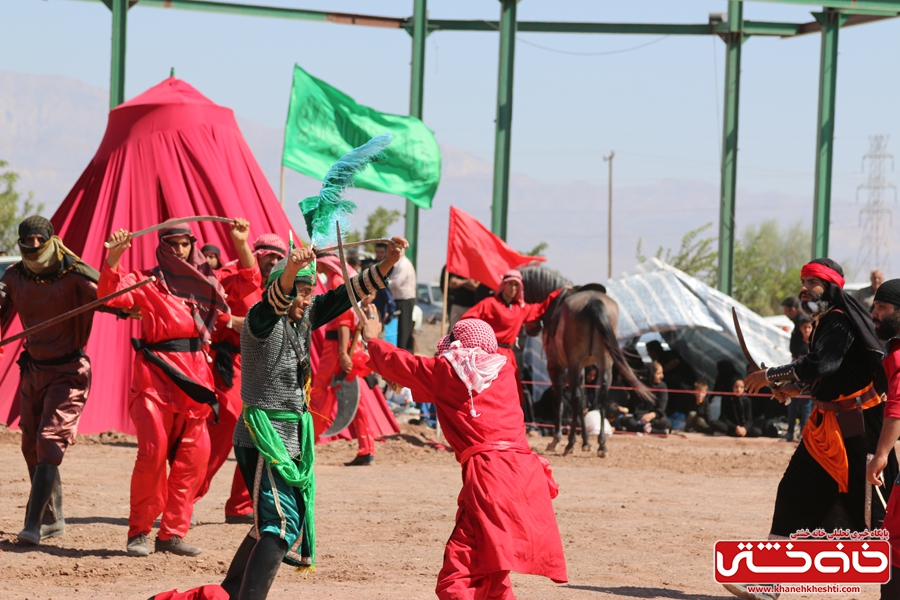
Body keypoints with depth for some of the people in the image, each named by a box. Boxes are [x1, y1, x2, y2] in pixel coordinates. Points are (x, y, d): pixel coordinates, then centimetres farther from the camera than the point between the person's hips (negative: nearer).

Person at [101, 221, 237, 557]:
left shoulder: (207, 283, 16)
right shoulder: (147, 281, 4)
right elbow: (110, 293, -12)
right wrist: (113, 257, -27)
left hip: (194, 376, 4)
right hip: (156, 373, -4)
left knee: (194, 455, -1)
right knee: (153, 452, -13)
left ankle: (172, 532, 6)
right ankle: (138, 533, -3)